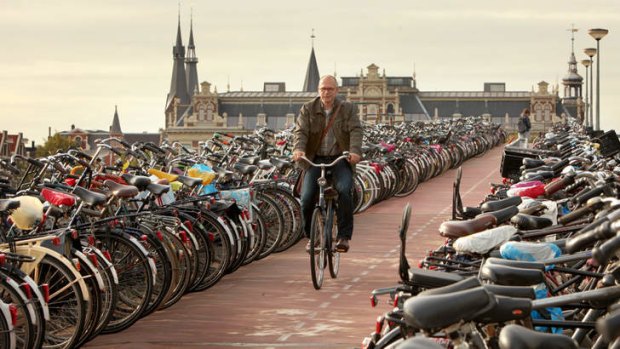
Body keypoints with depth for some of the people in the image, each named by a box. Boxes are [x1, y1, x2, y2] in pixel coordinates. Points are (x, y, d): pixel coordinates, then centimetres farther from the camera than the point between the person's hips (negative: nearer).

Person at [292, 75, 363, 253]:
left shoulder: (347, 109, 5)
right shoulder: (308, 109, 6)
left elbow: (356, 131, -8)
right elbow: (300, 131, -7)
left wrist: (355, 151, -28)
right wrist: (298, 149, -28)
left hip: (340, 160, -1)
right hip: (315, 160, 1)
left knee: (344, 192, -27)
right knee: (307, 198, -15)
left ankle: (344, 236, -17)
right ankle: (311, 236, 8)